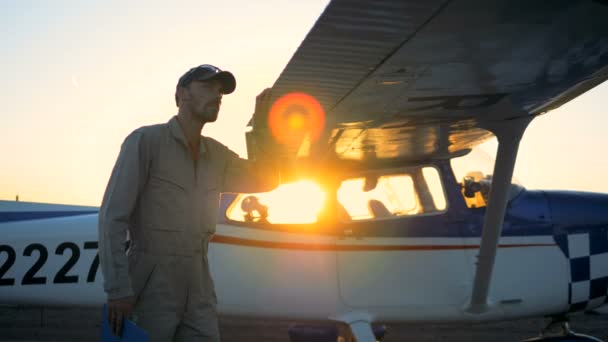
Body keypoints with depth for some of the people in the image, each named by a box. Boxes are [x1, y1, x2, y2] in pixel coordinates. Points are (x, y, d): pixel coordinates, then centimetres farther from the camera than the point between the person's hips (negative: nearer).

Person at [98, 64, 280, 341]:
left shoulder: (217, 155, 11)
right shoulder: (146, 141, -8)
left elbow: (265, 180, 21)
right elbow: (113, 217, -12)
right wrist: (118, 289, -18)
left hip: (200, 291, 6)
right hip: (152, 287, -6)